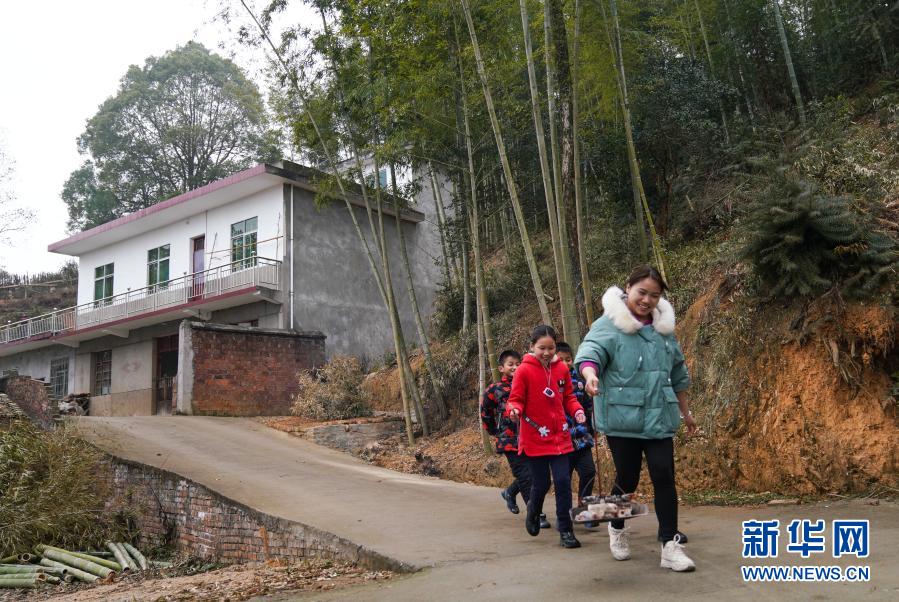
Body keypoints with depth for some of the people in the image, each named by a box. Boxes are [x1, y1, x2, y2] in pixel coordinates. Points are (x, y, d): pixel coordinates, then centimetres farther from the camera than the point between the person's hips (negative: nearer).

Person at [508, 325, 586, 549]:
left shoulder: (562, 369, 1)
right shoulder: (524, 371, -10)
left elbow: (568, 397, 11)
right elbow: (516, 400, -6)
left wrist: (577, 410, -8)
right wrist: (515, 410, -28)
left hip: (559, 437, 3)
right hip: (535, 438, -3)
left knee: (563, 481, -3)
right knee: (541, 484, 5)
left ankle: (565, 530, 8)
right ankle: (533, 512, 37)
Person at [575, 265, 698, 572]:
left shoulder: (663, 327, 11)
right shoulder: (610, 324, -7)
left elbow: (677, 374, 21)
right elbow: (590, 350, -26)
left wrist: (686, 412, 26)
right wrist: (591, 375, -48)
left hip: (660, 418, 4)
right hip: (622, 418, -4)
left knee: (664, 477, -2)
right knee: (627, 479, 6)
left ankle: (670, 546, 5)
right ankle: (617, 529, 33)